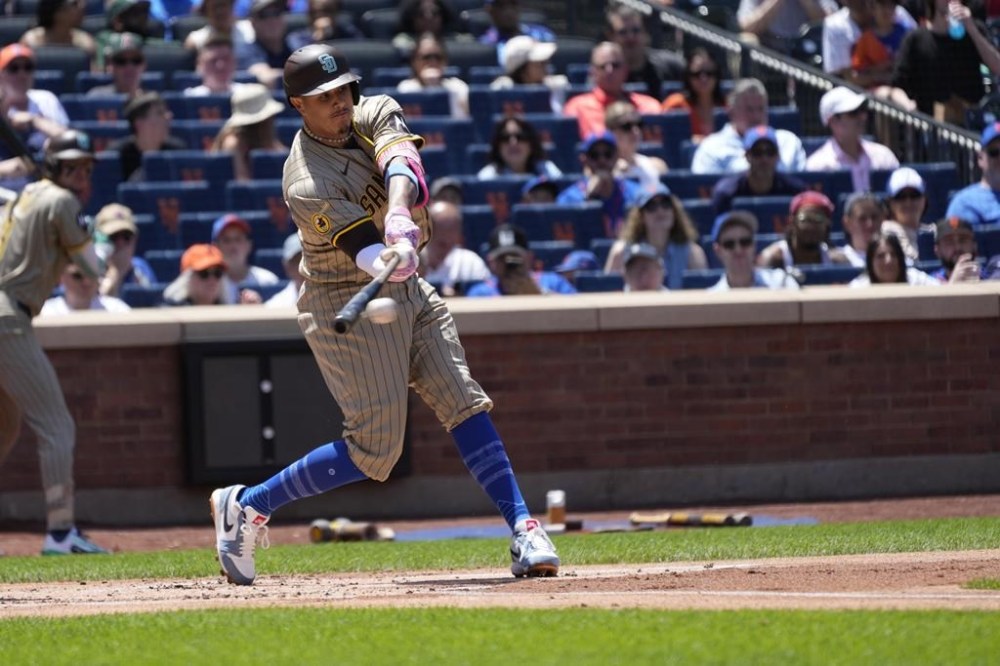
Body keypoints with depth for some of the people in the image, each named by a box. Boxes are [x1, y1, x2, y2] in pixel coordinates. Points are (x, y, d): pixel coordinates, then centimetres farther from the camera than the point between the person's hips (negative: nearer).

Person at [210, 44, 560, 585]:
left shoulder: (375, 115, -3)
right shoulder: (307, 184, -23)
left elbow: (400, 163, -26)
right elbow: (367, 254, -34)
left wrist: (399, 216, -46)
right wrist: (390, 262, -58)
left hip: (409, 294, 7)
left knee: (464, 403, -5)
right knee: (373, 448, -9)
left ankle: (523, 531, -7)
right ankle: (246, 507, 5)